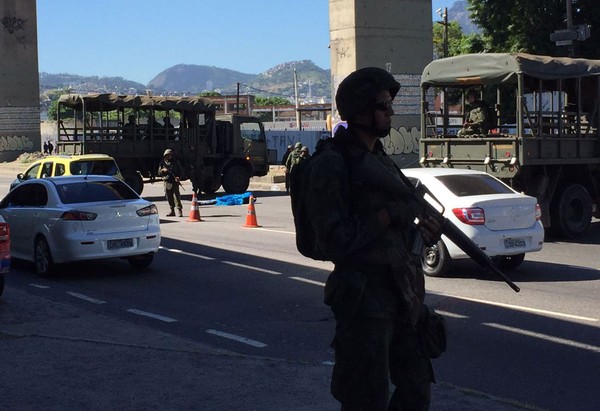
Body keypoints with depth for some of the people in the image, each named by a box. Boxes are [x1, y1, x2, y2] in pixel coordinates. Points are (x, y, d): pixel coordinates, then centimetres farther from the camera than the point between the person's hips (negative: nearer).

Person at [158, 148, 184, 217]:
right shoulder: (162, 163, 10)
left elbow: (181, 171, 9)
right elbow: (159, 173, 11)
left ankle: (179, 210, -12)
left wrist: (178, 177, -9)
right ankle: (172, 211, 14)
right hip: (167, 182, 3)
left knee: (176, 196, -11)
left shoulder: (176, 162, 6)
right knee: (169, 197, 5)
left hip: (174, 181, -3)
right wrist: (163, 170, -11)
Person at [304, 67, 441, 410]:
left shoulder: (382, 160, 14)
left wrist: (423, 231, -1)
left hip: (403, 295, 9)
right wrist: (388, 214, -16)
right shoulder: (332, 165, -12)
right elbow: (335, 242, -20)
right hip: (366, 300, -8)